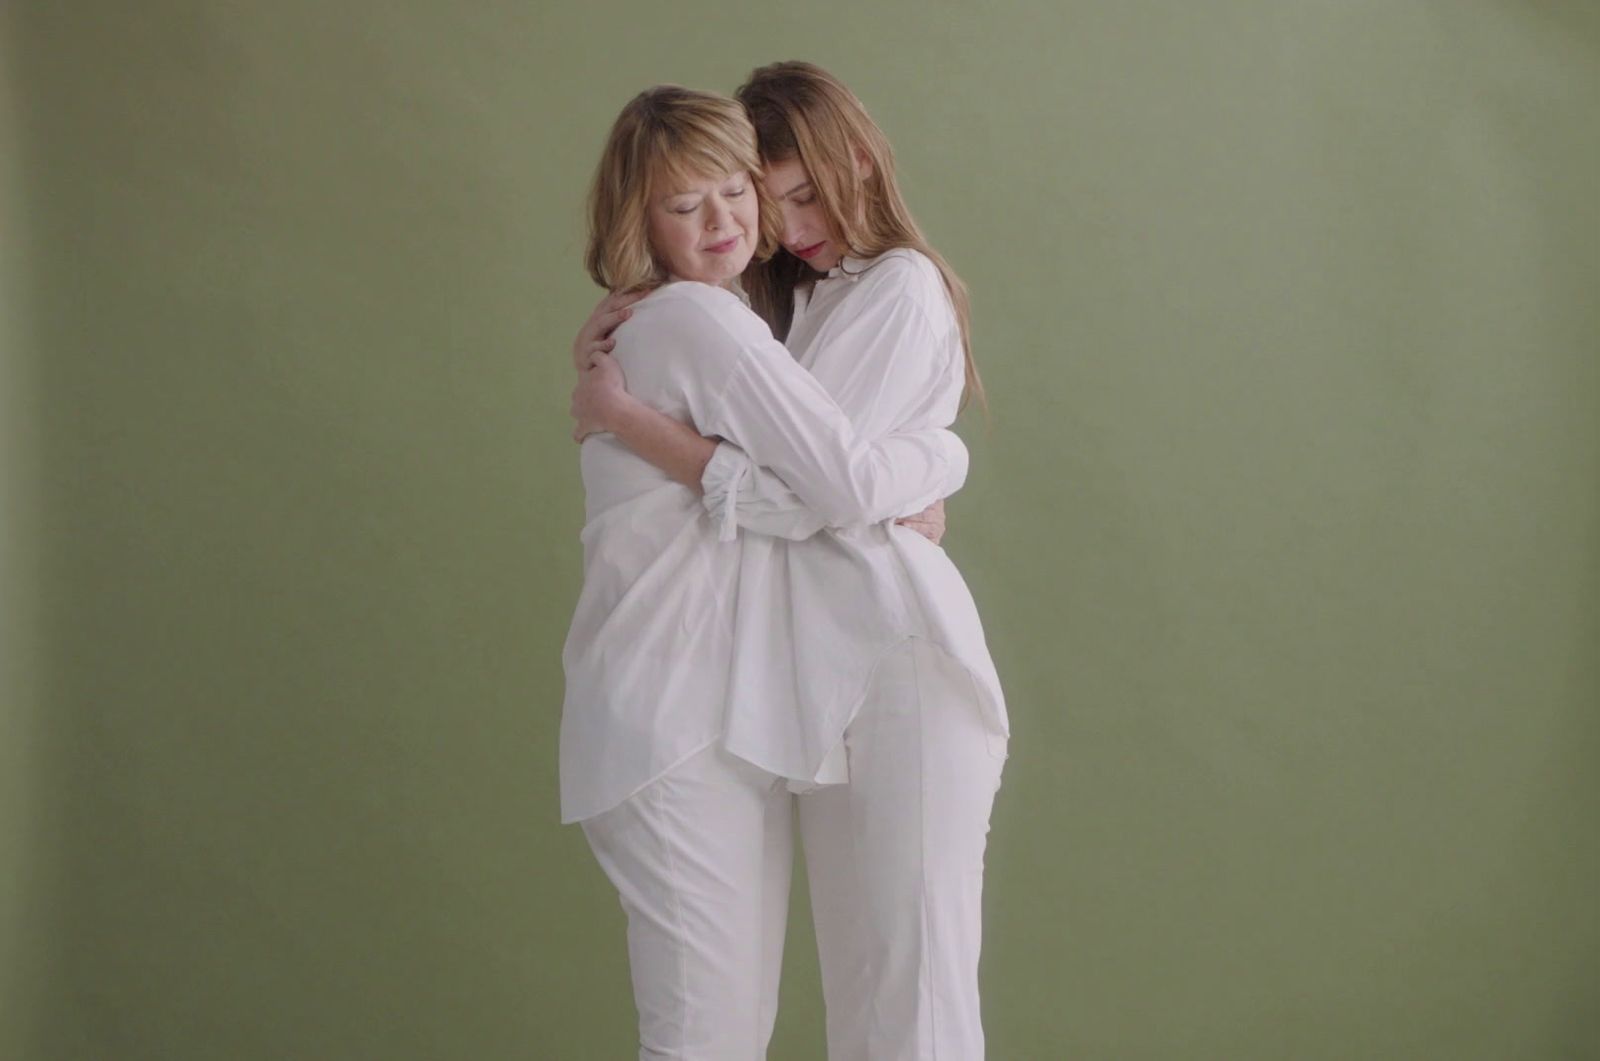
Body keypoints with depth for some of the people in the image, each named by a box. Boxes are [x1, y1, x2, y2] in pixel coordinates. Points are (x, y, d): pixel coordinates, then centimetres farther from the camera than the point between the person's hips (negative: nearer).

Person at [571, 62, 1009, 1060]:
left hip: (896, 650, -8)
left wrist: (628, 418, -11)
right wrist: (613, 348, 5)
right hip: (825, 664, 8)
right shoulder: (794, 301, 19)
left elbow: (796, 495, -14)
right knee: (856, 965, 9)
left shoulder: (901, 288, -6)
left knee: (911, 955, -6)